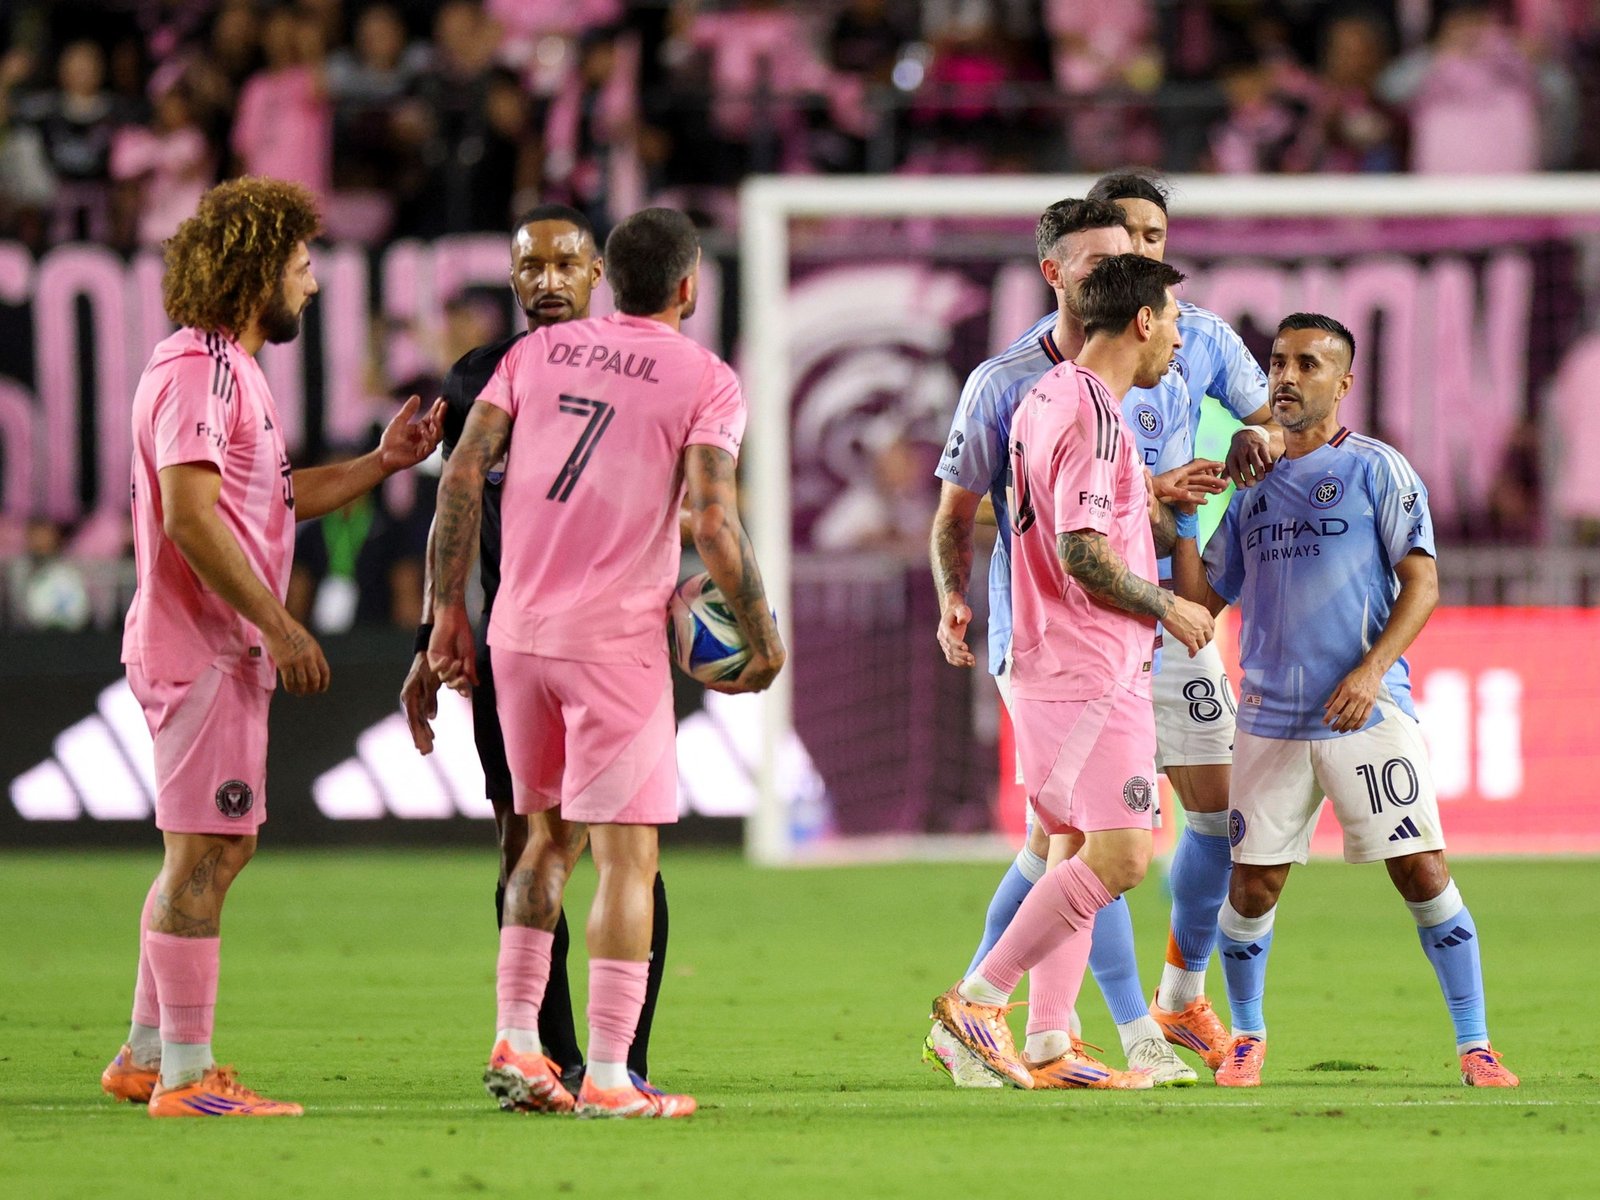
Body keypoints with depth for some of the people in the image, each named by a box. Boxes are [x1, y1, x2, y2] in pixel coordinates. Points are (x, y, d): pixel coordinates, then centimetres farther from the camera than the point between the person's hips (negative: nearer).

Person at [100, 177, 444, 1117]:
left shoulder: (232, 369, 19)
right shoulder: (198, 370, -14)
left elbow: (272, 500, 24)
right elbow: (190, 514, -22)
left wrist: (382, 464, 17)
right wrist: (279, 624, -22)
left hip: (228, 648, 11)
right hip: (202, 647, -11)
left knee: (215, 848, 15)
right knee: (204, 852, -9)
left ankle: (146, 1056, 21)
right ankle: (187, 1074, -7)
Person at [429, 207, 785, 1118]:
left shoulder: (538, 352, 10)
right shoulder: (706, 381, -3)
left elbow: (464, 472, 4)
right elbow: (713, 521, -13)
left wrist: (449, 607, 9)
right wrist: (764, 637, -3)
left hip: (517, 632, 5)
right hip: (618, 635, -5)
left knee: (549, 835, 20)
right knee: (627, 853, -1)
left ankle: (515, 1042, 13)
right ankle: (609, 1077, -4)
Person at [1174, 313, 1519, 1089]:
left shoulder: (1376, 470, 2)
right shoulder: (1250, 486, 15)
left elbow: (1422, 581, -4)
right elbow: (1204, 600, 18)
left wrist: (1373, 668, -16)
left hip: (1368, 714, -4)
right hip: (1270, 723, 4)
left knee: (1423, 873, -9)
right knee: (1252, 886, 0)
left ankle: (1475, 1046, -3)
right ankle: (1246, 1037, 19)